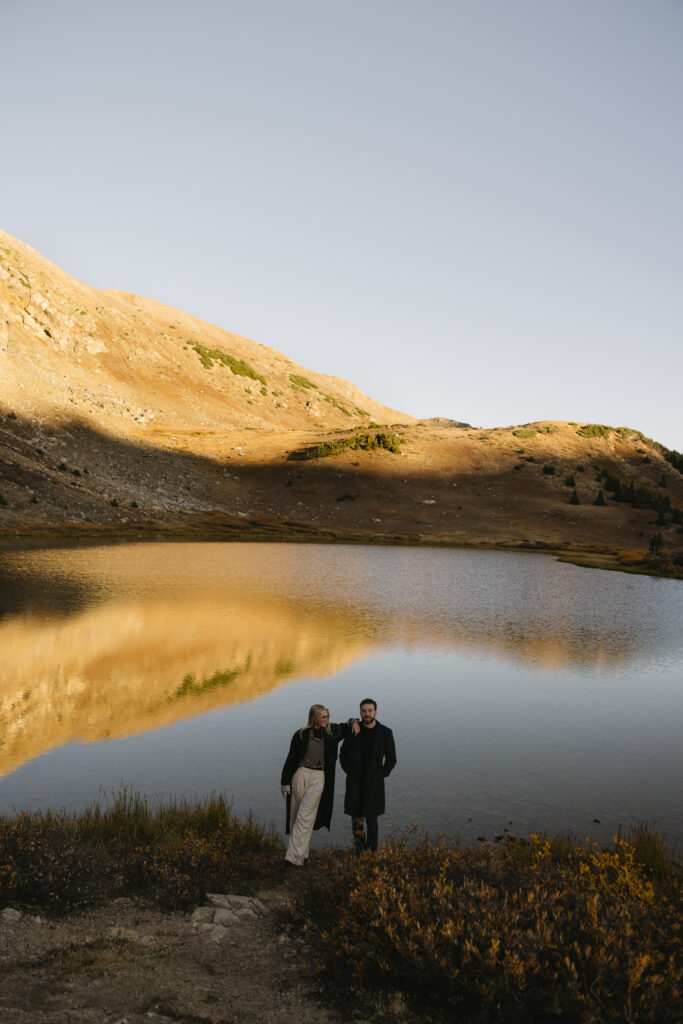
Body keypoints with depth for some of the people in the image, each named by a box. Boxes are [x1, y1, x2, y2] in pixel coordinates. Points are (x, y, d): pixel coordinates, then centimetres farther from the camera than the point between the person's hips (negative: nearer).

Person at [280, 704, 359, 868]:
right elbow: (291, 759, 2)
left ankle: (294, 857, -8)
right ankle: (302, 853, 20)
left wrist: (354, 722, -3)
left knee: (304, 817, -8)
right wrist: (285, 783, 1)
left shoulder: (331, 733, 3)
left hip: (318, 778, 0)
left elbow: (345, 727, 21)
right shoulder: (301, 735, -4)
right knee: (296, 816, 6)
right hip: (300, 775, 0)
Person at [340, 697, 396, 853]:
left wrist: (379, 776, -7)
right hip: (355, 782, 2)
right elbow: (343, 754, 10)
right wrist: (350, 772, 0)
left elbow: (391, 760, 0)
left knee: (371, 820, 1)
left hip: (373, 783, -2)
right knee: (356, 819, 4)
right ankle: (360, 853, 19)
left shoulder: (385, 733, -6)